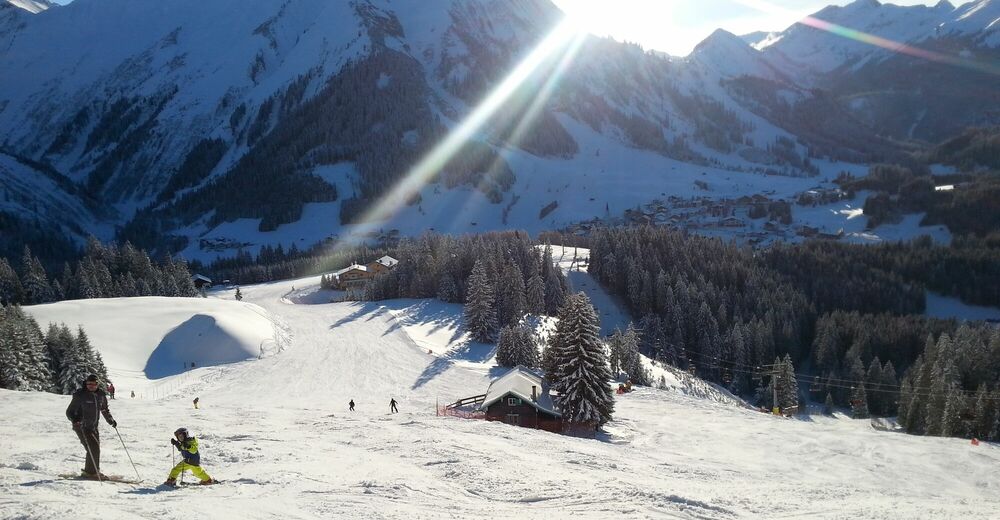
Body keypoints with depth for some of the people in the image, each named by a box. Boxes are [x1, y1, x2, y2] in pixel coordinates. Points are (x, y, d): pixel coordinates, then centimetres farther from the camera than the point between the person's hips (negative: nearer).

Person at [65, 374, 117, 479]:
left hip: (93, 427, 6)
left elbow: (105, 410, 21)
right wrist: (74, 420, -27)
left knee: (96, 449, 9)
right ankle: (91, 472, -2)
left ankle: (94, 471, 22)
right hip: (81, 427, -6)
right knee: (92, 449, -13)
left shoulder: (101, 395, 5)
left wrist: (111, 420, 13)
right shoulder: (80, 395, -12)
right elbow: (69, 411, -9)